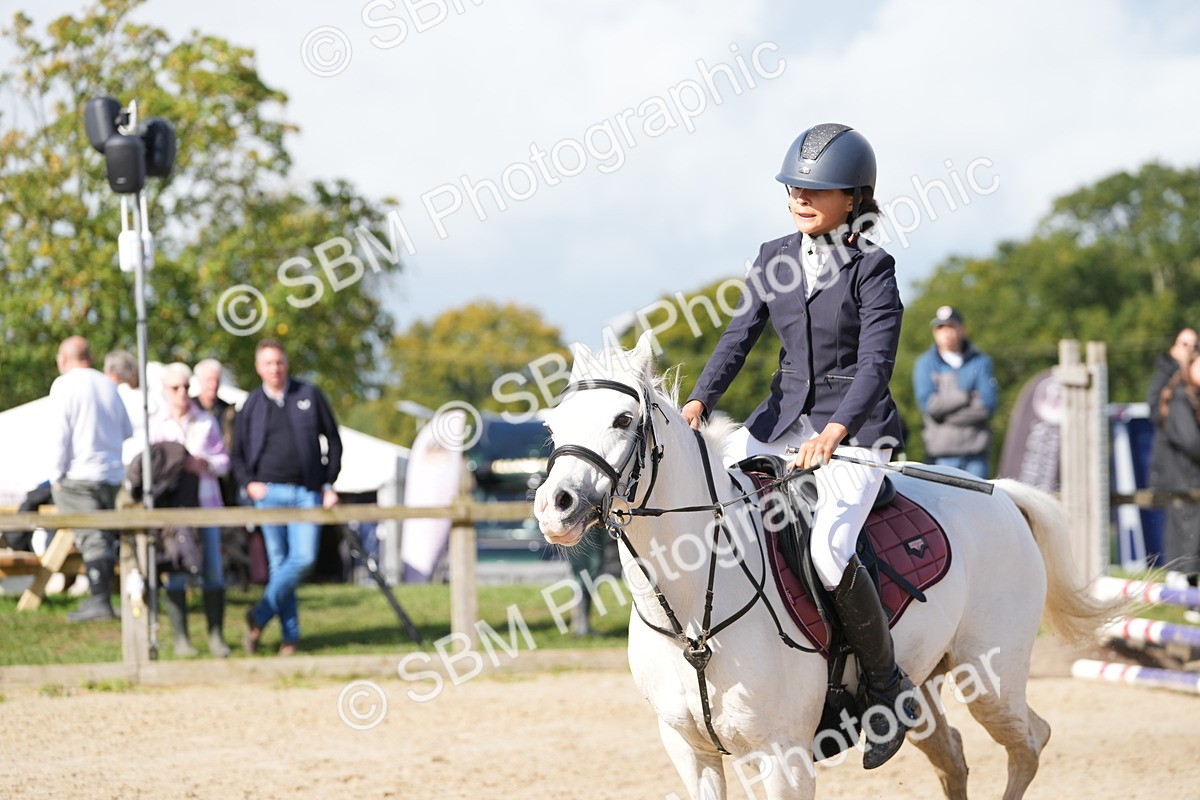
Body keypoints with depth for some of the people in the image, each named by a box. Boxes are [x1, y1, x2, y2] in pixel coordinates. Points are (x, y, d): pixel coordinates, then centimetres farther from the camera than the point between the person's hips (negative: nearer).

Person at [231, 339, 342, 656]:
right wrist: (248, 483, -2)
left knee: (304, 558, -15)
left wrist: (330, 484, 5)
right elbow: (238, 453, 15)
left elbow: (333, 440, 12)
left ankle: (261, 615, -4)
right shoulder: (252, 406, 9)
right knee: (279, 562, -2)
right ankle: (290, 635, 3)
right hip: (270, 491, 0)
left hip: (307, 492, 0)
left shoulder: (310, 395, 7)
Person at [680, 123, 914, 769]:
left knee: (828, 550, -27)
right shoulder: (775, 259, 7)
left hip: (856, 427, -7)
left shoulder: (872, 269, -10)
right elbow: (740, 336, 3)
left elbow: (876, 363, -18)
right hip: (784, 417, 7)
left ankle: (889, 687, -8)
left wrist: (835, 432, -32)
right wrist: (698, 402, -14)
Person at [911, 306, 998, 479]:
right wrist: (968, 397, -4)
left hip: (976, 448, 1)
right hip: (942, 450, -1)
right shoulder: (925, 364, 9)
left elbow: (988, 405, -1)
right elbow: (927, 404, -5)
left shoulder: (981, 362, 11)